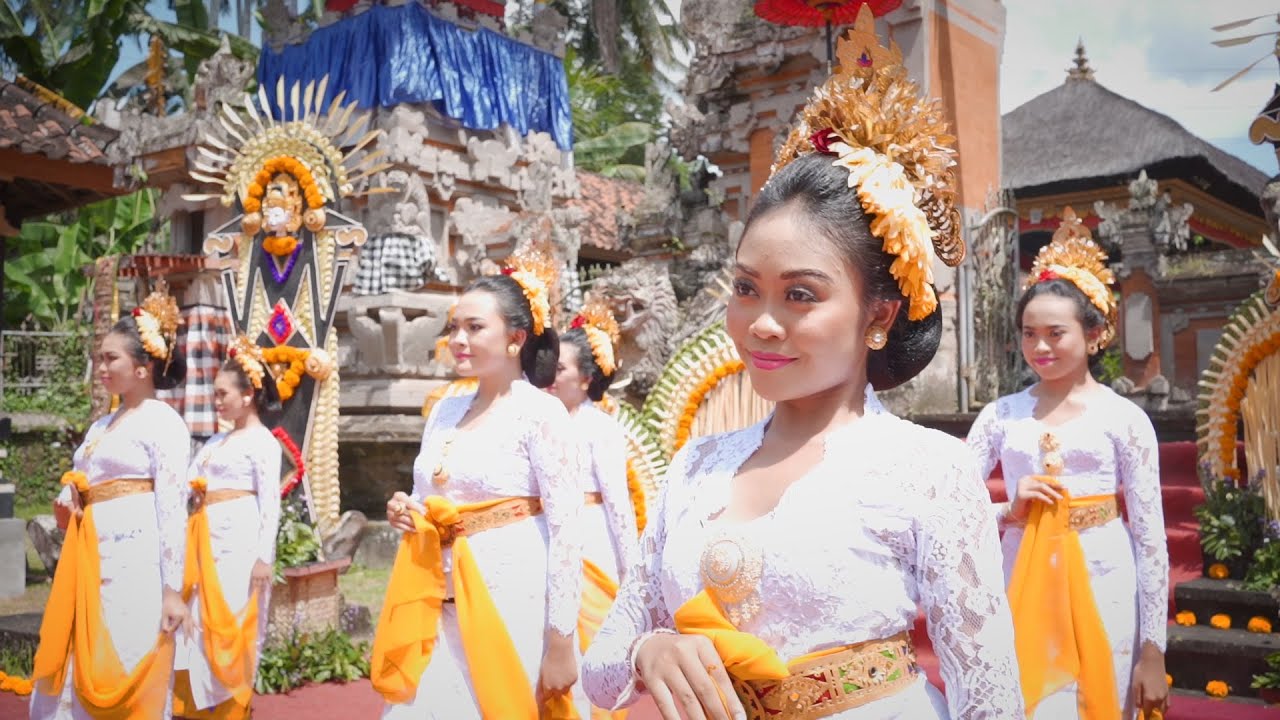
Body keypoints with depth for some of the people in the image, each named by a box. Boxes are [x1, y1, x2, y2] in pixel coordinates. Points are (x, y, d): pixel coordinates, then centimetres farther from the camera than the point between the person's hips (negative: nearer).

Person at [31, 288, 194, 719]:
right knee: (78, 668, 10)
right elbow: (79, 486, 26)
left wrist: (172, 588, -16)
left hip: (135, 557, -8)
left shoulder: (164, 422, -6)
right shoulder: (101, 425, 17)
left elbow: (172, 507, -12)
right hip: (92, 556, 8)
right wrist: (69, 496, 0)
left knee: (127, 672, -2)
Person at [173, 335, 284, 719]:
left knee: (231, 625, -1)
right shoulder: (216, 441, 18)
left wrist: (264, 555, -15)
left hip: (240, 538, -7)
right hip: (208, 538, 7)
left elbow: (270, 501, -10)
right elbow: (187, 483, 16)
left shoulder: (263, 441, -4)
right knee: (203, 623, 9)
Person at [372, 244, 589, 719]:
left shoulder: (541, 412, -10)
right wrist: (407, 515, -1)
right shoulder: (445, 410, 10)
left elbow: (565, 530, -15)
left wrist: (560, 640, -17)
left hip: (514, 599, -6)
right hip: (442, 602, 6)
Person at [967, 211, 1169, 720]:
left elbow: (1149, 535, -4)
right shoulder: (1002, 414, 3)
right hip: (1023, 583, 2)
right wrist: (1009, 510, -14)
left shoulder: (1124, 418, -4)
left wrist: (1153, 649, -5)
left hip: (1101, 587, -2)